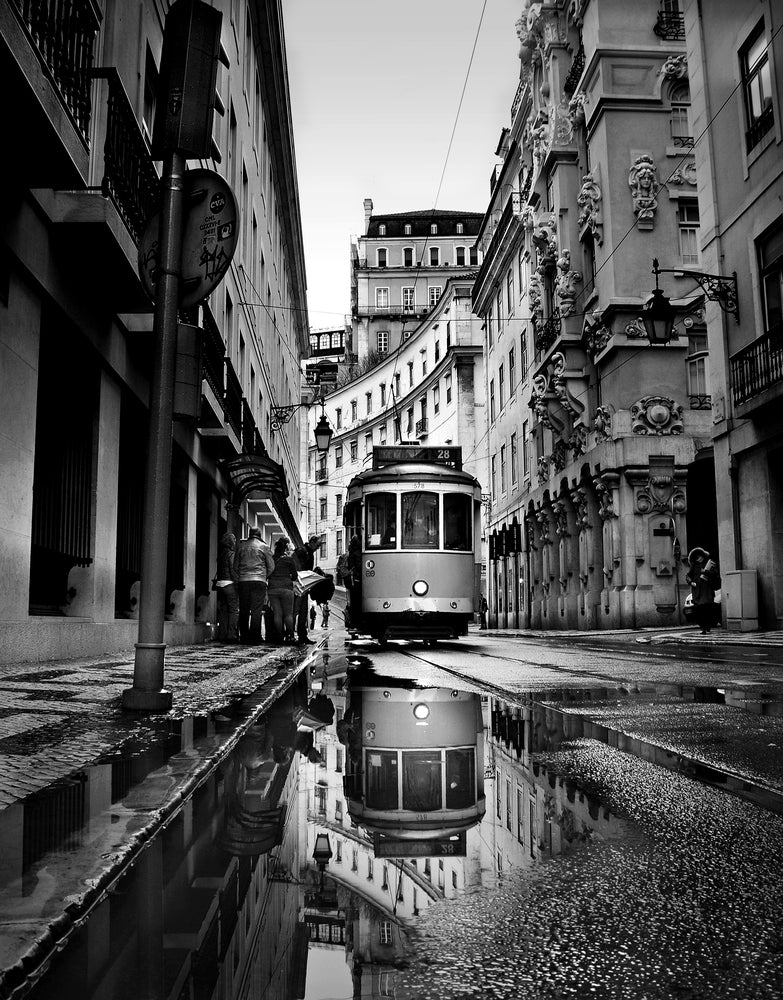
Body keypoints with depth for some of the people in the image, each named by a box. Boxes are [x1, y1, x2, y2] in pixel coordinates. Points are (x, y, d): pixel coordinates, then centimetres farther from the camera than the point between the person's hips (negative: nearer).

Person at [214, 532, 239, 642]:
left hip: (220, 583, 7)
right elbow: (233, 571, -13)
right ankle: (231, 635, -5)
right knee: (234, 610, -2)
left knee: (223, 610, 10)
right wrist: (237, 586, -11)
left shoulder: (220, 554, 13)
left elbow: (219, 571, 11)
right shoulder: (231, 554, -8)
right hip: (229, 584, -7)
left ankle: (222, 636, 11)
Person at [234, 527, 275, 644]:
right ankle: (254, 638, -5)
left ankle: (244, 637, 9)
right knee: (256, 611, -2)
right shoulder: (264, 547, 4)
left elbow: (235, 566, 12)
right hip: (259, 581, -2)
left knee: (243, 610, 9)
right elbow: (271, 566, 4)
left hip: (243, 581, 2)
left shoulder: (241, 546, 10)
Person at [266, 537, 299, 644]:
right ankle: (289, 635, 1)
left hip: (272, 589, 2)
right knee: (288, 614, 5)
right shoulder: (289, 559, -1)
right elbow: (295, 576, 2)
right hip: (286, 588, -2)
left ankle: (279, 636, 4)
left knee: (277, 614, 5)